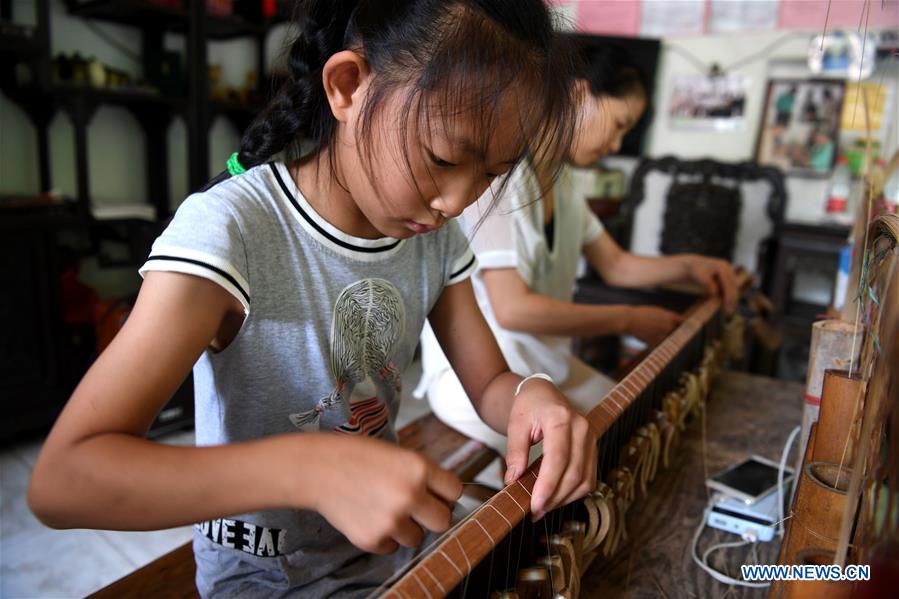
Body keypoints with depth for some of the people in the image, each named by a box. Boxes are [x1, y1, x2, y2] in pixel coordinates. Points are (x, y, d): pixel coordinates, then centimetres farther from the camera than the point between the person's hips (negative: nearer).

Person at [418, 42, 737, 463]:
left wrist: (688, 266, -1)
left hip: (545, 361, 9)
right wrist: (628, 321, -17)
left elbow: (615, 265, 16)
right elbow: (512, 308, -26)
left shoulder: (560, 179, 8)